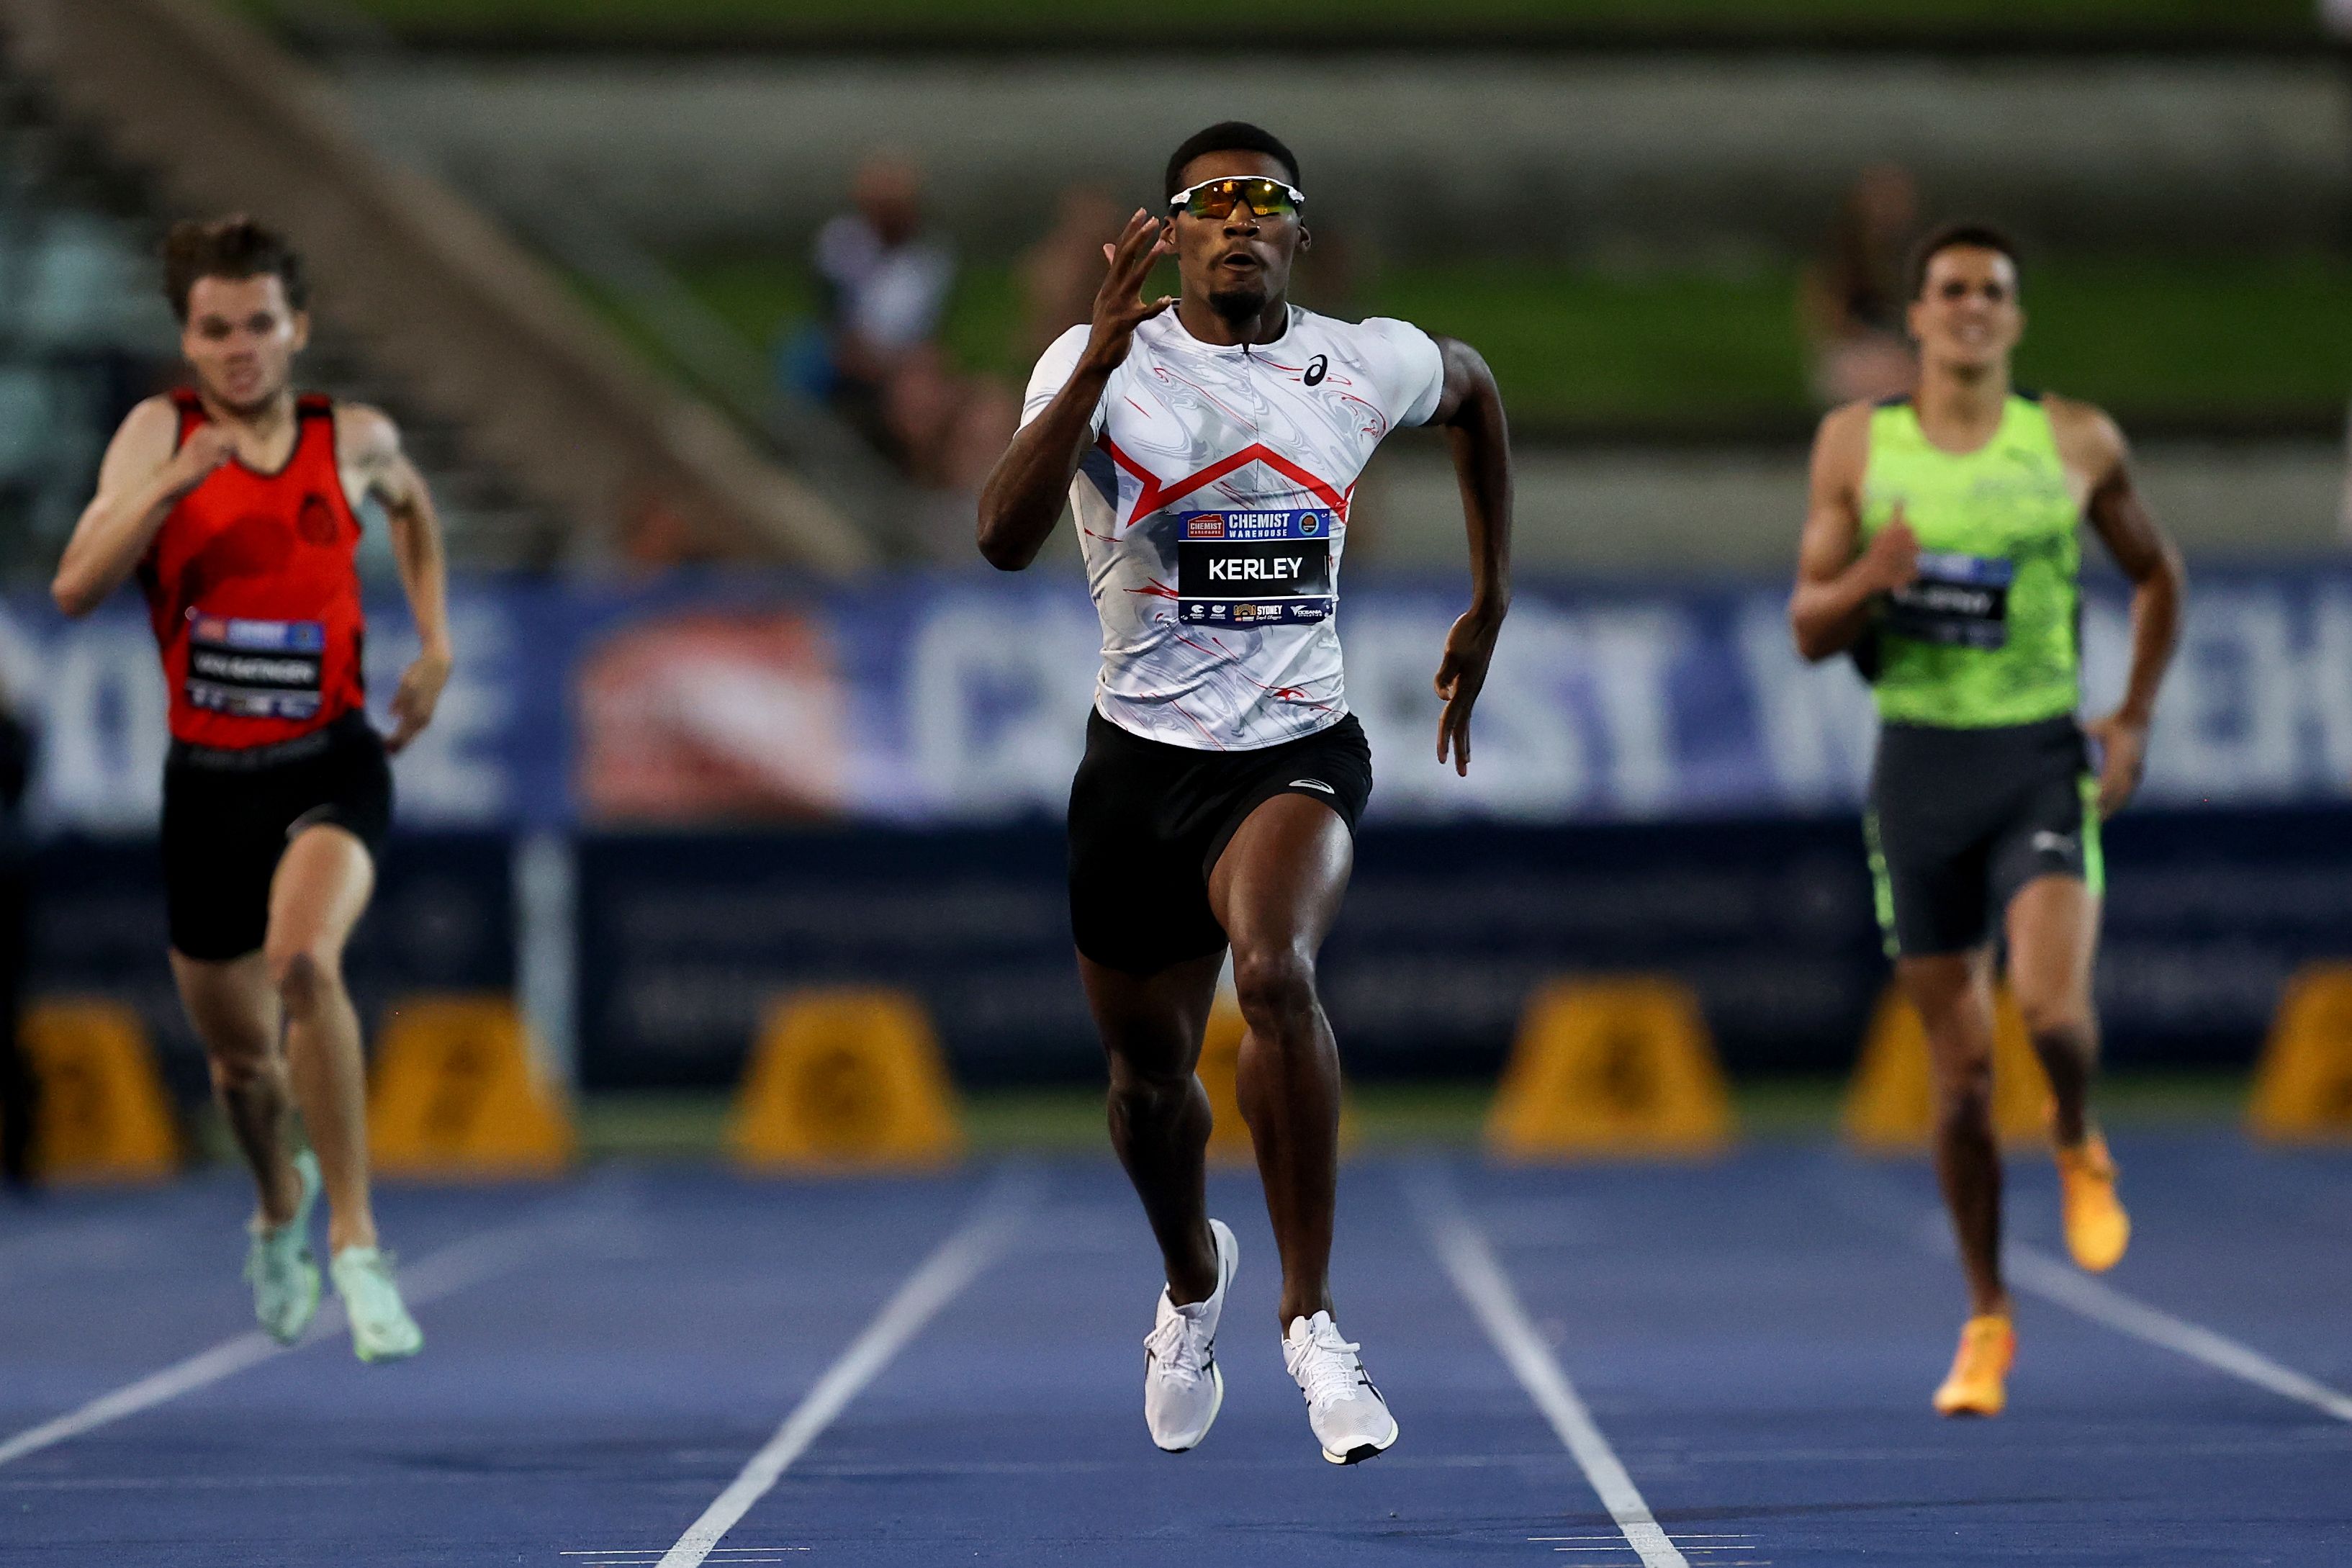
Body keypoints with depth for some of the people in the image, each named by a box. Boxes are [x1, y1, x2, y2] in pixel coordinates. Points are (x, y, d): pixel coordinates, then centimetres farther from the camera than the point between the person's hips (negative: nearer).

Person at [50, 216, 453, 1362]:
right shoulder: (159, 432, -3)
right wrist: (171, 482, -27)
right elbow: (76, 588, -15)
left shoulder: (354, 440, 1)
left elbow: (411, 507, 26)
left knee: (303, 961, -31)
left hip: (332, 762, -1)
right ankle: (282, 1202, 49)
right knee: (240, 1054, 13)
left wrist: (434, 645, 14)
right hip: (209, 777, 2)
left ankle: (354, 1243, -24)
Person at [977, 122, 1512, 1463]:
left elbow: (1477, 392, 23)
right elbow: (1007, 537, -24)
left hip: (1298, 749, -1)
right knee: (1151, 1069, 14)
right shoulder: (1105, 361, -8)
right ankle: (1193, 1276, 48)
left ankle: (1311, 1315, -21)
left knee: (1276, 970, -31)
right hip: (1142, 756, 1)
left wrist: (1491, 609, 22)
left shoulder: (1371, 365, -2)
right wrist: (1099, 358, -34)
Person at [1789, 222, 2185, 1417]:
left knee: (2050, 1005, -23)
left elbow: (2156, 573, 18)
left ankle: (2078, 1143, 12)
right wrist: (1867, 580, -16)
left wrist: (2133, 718, 8)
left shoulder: (2078, 445, 2)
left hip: (2042, 757, -1)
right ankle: (1986, 1321, 19)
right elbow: (1808, 630, 5)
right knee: (1960, 1071, 4)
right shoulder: (1856, 446, 3)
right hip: (1920, 760, 1)